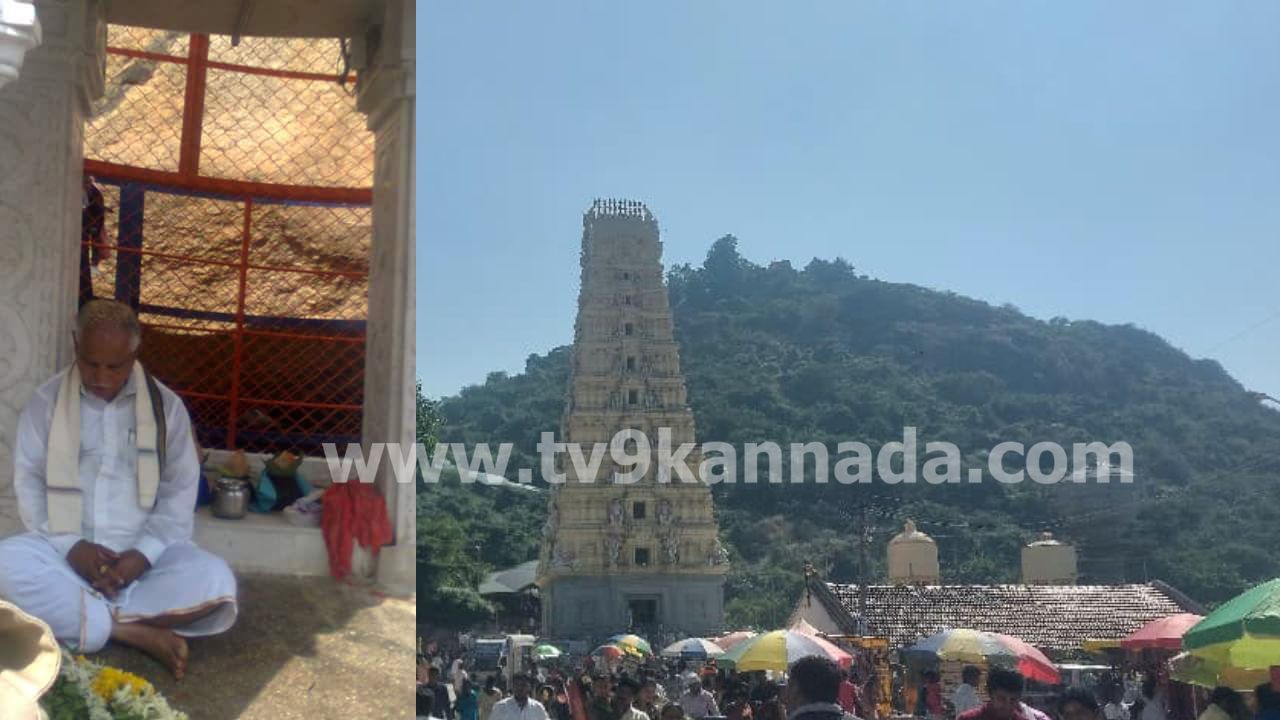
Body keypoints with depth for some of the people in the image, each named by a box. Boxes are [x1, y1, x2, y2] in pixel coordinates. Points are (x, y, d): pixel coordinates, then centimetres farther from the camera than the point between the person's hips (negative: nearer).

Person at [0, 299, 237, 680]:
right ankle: (137, 631, -27)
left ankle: (83, 618, -20)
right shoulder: (46, 401, 2)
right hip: (64, 550, 0)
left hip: (141, 555, 0)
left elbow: (180, 491, -1)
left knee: (215, 581, -28)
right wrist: (71, 546, -17)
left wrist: (143, 554, -16)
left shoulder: (166, 405, 1)